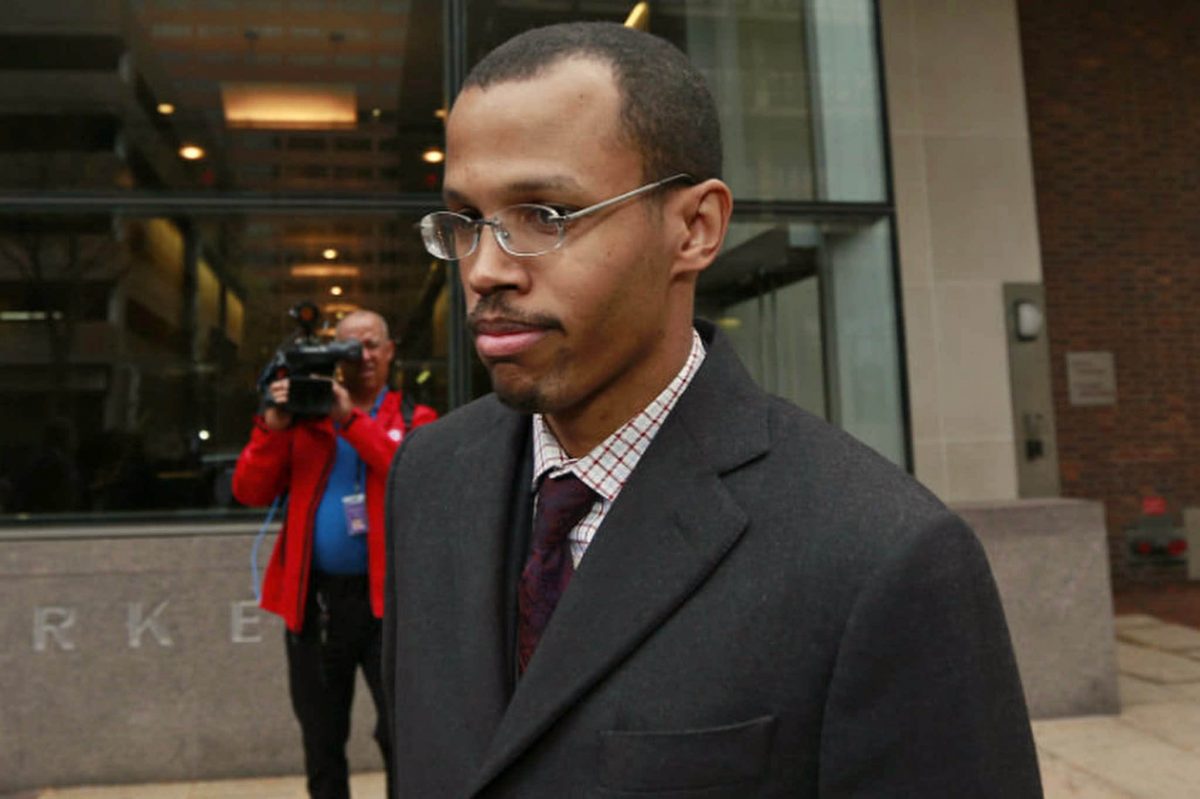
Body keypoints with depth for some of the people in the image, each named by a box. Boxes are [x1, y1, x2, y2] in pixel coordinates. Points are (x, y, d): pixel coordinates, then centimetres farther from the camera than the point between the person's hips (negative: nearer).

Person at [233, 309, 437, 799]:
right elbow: (250, 492, 2)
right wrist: (274, 424, -11)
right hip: (313, 597, 3)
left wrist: (351, 418, -17)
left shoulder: (414, 419, 6)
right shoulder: (305, 415, 11)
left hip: (386, 597, -3)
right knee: (321, 741, 15)